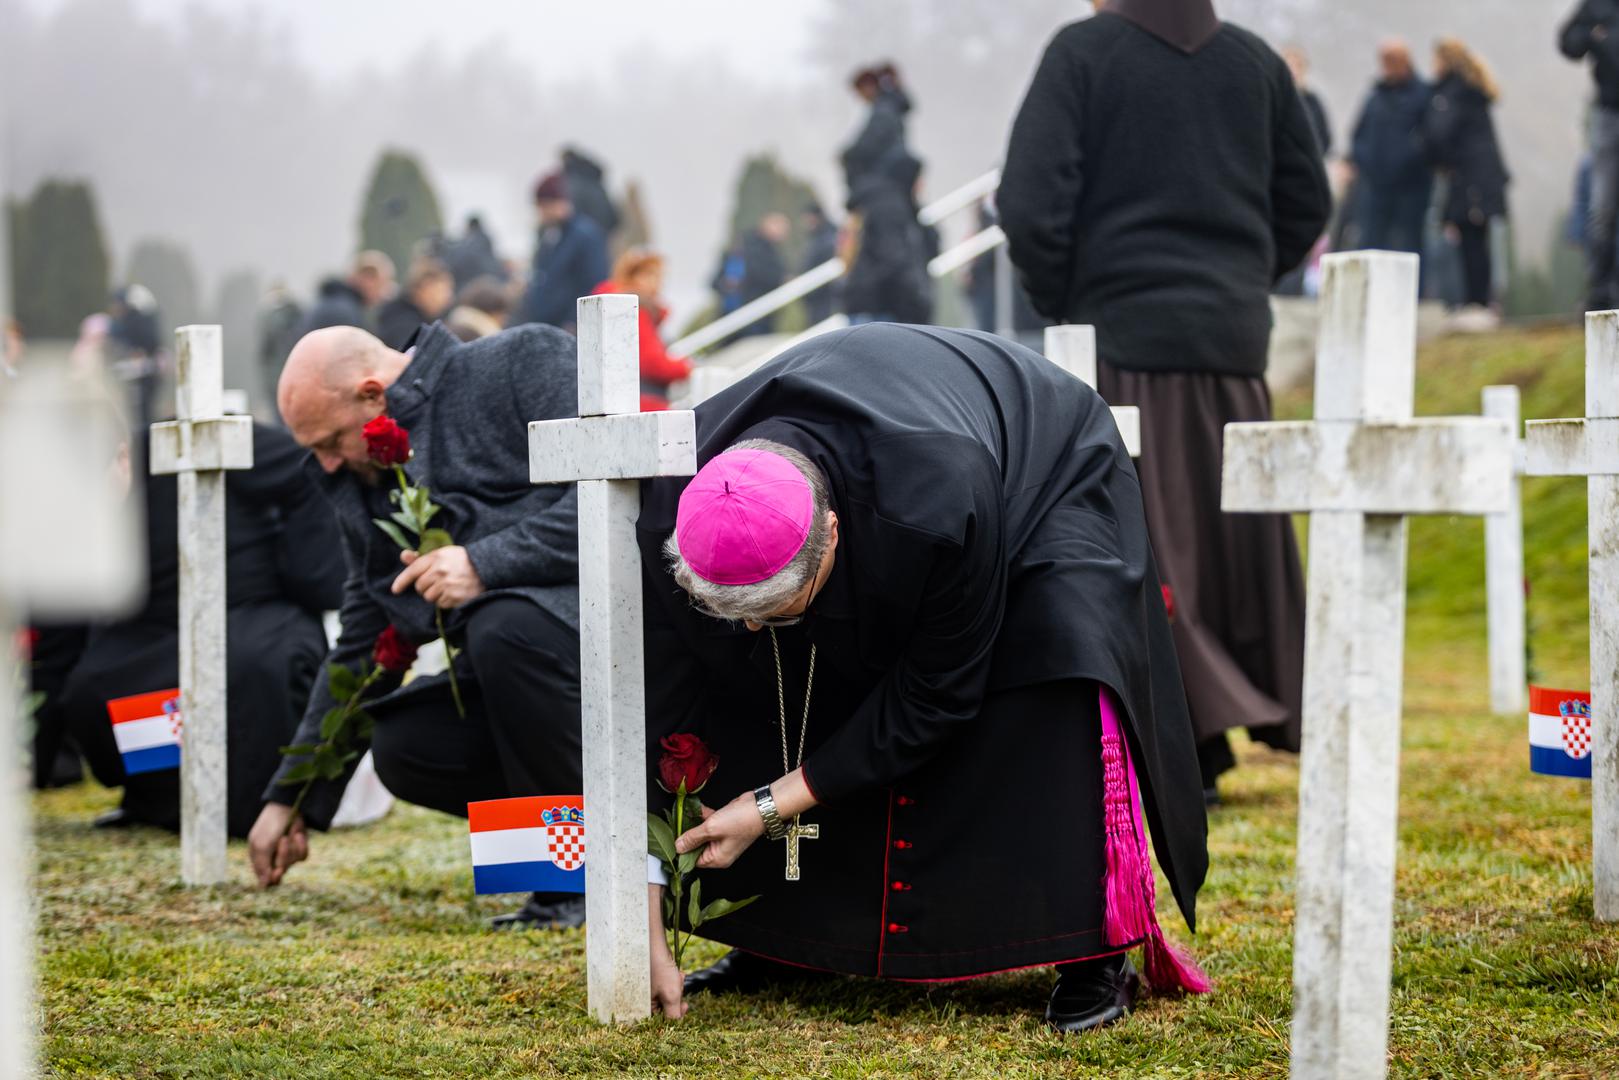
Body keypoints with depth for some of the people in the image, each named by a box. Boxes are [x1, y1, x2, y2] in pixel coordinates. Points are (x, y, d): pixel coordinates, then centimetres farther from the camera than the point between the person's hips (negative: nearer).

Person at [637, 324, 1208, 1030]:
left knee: (1064, 664, -30)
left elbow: (933, 696, -33)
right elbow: (656, 721, -27)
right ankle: (776, 944, 7)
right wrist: (643, 931, -27)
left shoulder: (934, 512, -48)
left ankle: (1097, 959, -20)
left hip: (1048, 480, -4)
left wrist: (773, 804, -31)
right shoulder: (672, 517, -34)